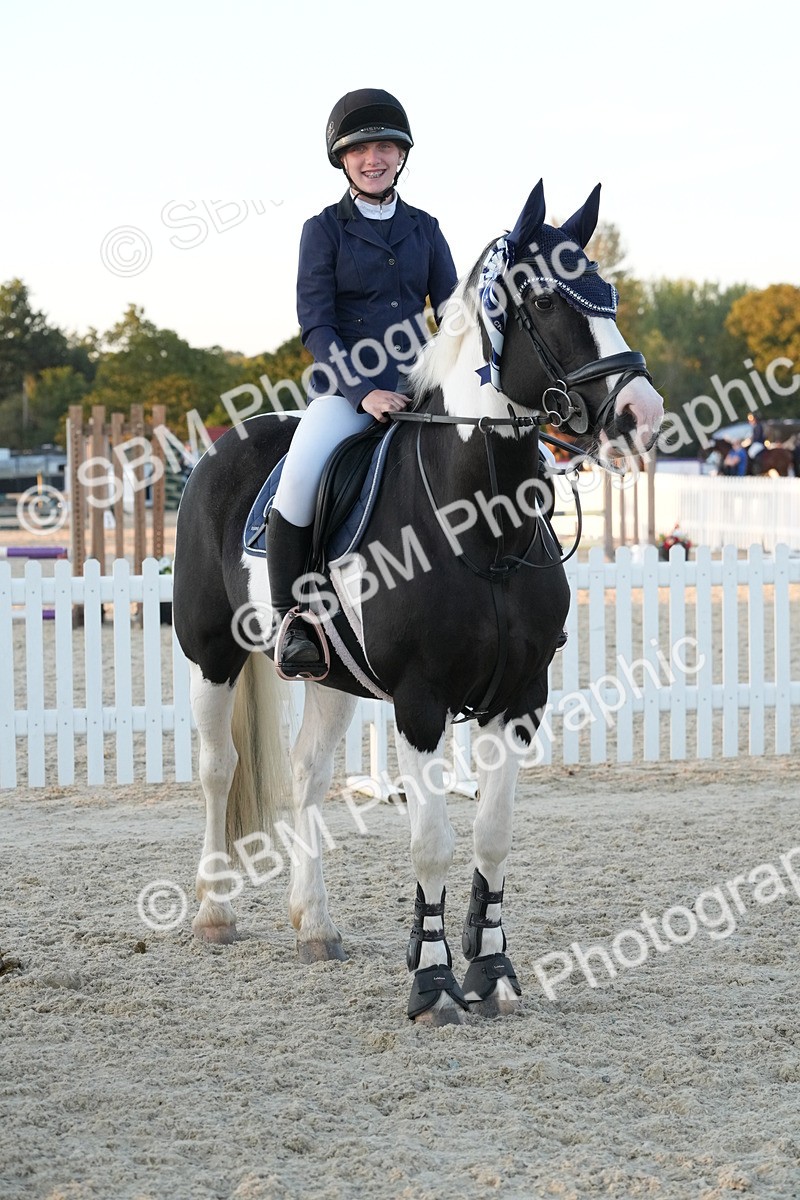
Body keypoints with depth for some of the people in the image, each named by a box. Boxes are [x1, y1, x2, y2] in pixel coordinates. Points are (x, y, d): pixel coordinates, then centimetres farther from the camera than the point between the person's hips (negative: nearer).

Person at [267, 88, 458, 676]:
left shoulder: (425, 229, 13)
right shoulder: (325, 229, 2)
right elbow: (315, 324, -5)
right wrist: (363, 392, -18)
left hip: (417, 384, 4)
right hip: (344, 386, -4)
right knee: (300, 478, -32)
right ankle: (292, 619, -18)